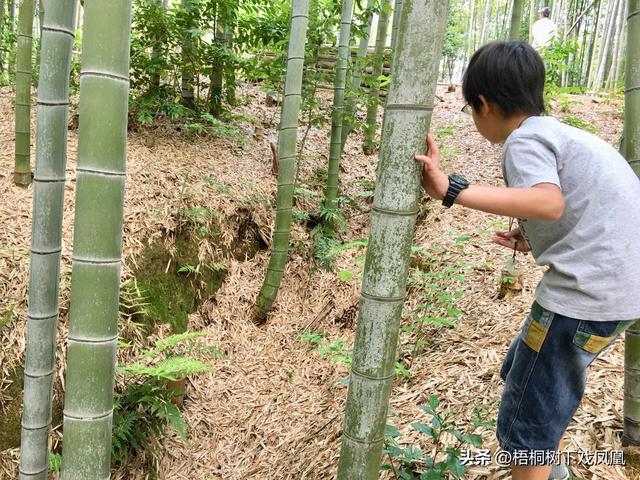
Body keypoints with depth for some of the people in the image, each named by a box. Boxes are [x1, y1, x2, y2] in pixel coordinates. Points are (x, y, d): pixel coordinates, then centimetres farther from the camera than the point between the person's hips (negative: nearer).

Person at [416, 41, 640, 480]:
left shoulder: (524, 138, -9)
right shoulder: (563, 133, 18)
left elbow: (549, 202, -29)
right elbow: (586, 214, 19)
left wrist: (451, 190, -33)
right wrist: (538, 240, 18)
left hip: (586, 292, -10)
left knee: (527, 421, 4)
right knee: (524, 370, 28)